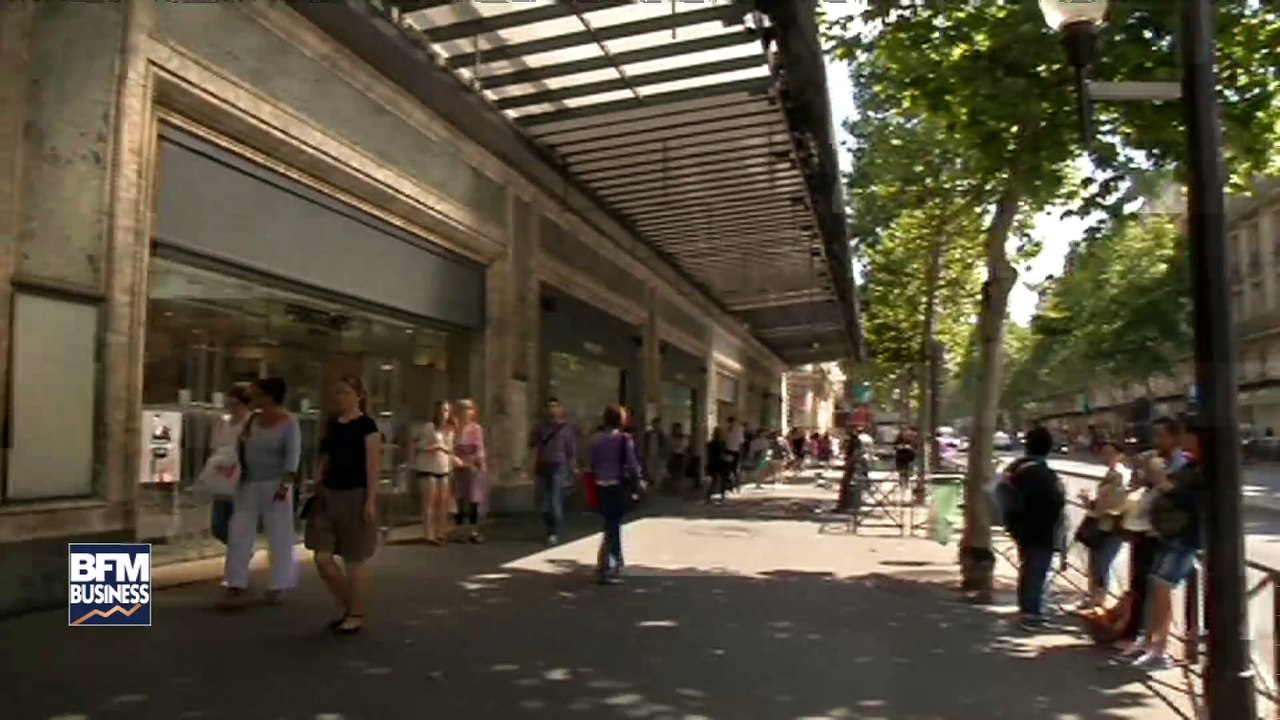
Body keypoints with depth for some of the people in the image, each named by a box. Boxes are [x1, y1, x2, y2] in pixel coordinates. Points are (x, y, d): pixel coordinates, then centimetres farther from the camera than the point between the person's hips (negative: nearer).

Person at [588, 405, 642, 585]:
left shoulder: (598, 441, 4)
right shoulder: (624, 439, -10)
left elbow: (593, 466, 7)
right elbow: (632, 466, -12)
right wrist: (635, 487, -4)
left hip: (601, 488, 5)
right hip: (619, 487, -5)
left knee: (612, 525, 20)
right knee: (612, 527, 0)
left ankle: (615, 563, 32)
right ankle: (603, 569, -5)